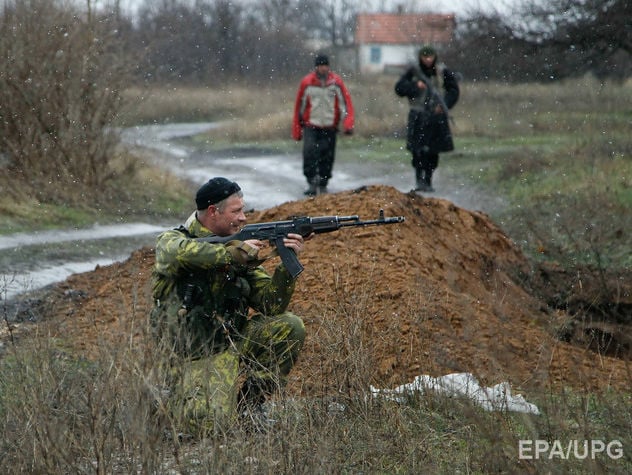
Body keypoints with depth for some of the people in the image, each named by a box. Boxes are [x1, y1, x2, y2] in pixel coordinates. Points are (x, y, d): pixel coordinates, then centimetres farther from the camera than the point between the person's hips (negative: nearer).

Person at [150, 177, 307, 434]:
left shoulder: (238, 248, 8)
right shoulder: (171, 240, -6)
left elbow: (271, 305, 3)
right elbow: (181, 252, -34)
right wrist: (234, 253, -26)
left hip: (235, 342, 5)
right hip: (196, 357, -5)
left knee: (290, 326, -15)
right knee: (207, 422, -28)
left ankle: (250, 400, 2)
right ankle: (182, 392, 9)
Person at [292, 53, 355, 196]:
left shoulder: (336, 82, -1)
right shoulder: (306, 82, -2)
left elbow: (346, 102, -1)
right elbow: (299, 106, 6)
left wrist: (348, 124, -14)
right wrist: (296, 130, 7)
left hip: (330, 127, 1)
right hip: (310, 126, -1)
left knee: (327, 157, 4)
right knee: (309, 152, -19)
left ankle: (323, 185, 19)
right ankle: (311, 183, -12)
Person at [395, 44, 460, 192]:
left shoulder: (443, 72, 3)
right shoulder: (413, 72, 3)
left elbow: (453, 90, 7)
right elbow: (399, 88, 1)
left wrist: (444, 105, -7)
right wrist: (415, 86, -13)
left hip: (437, 116, 1)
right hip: (418, 117, -1)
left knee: (433, 152, 5)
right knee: (418, 150, -10)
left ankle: (428, 181, 15)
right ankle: (419, 180, -5)